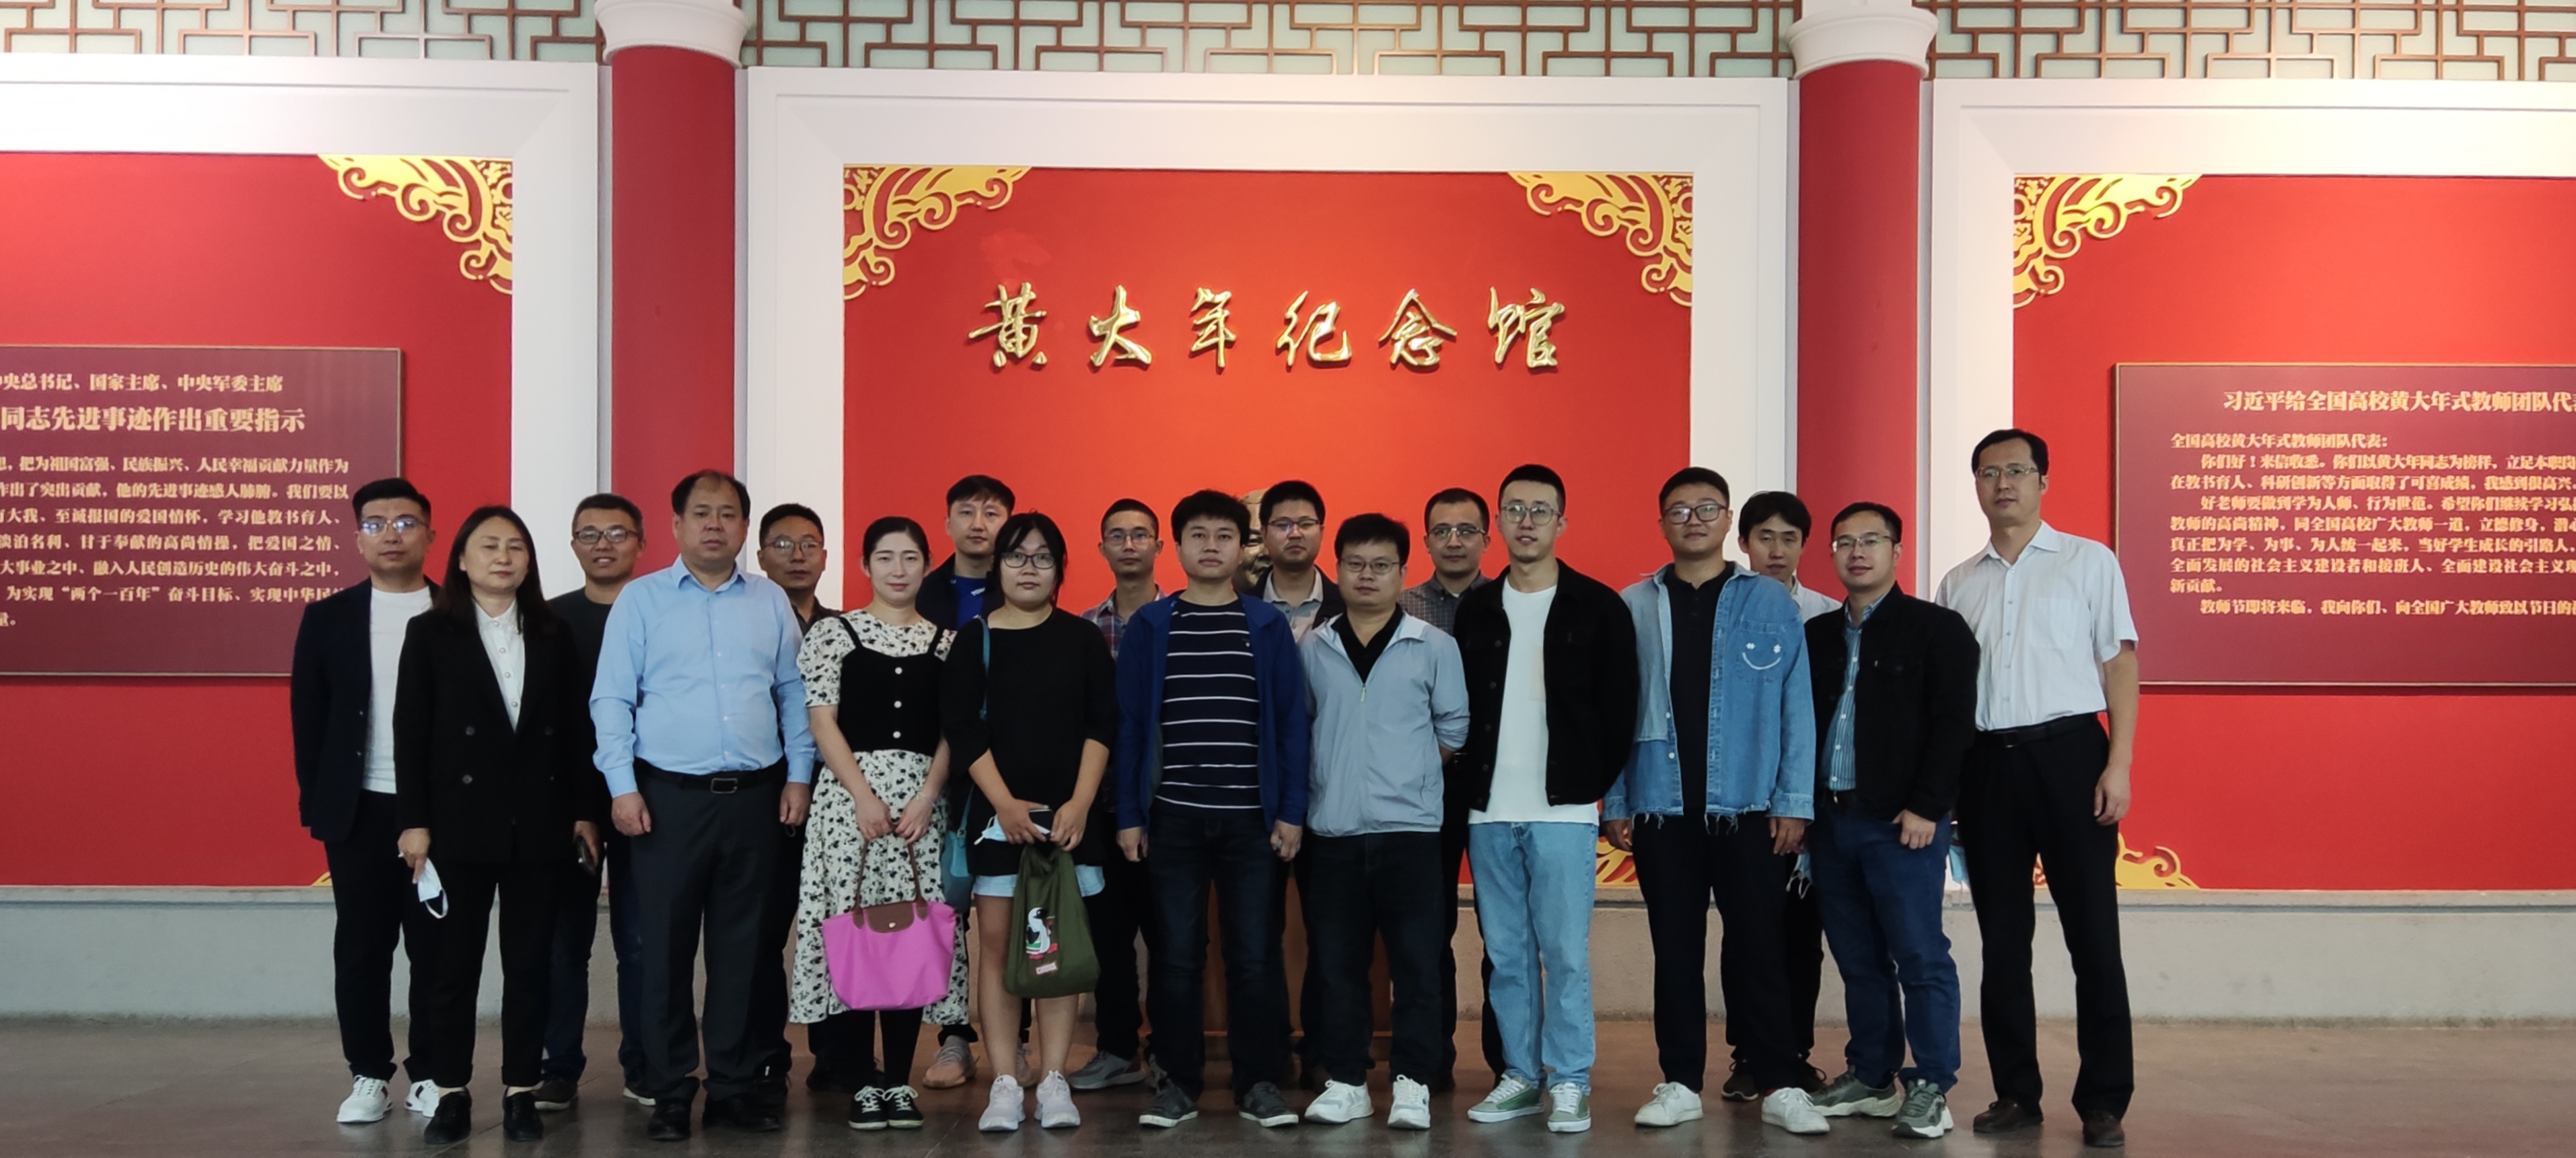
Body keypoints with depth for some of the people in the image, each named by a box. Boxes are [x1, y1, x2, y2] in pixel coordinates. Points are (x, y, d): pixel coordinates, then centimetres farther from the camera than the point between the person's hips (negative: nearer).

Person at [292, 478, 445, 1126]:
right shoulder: (329, 618, 6)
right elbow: (308, 718, 6)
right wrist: (316, 802, 1)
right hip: (360, 809, 1)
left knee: (436, 947, 4)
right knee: (361, 948, 6)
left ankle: (430, 1074, 15)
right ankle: (370, 1076, 17)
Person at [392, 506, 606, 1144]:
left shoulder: (554, 634, 8)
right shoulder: (429, 632, 2)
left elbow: (577, 728, 7)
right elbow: (410, 733, -2)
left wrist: (586, 812, 2)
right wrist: (413, 821, -8)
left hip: (538, 823, 2)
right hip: (460, 821, -2)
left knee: (529, 965, 5)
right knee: (454, 964, 4)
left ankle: (521, 1092, 13)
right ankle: (452, 1094, 13)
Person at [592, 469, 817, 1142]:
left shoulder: (771, 603, 10)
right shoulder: (641, 600, 3)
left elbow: (793, 696, 12)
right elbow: (612, 699, 0)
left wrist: (799, 776, 4)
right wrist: (622, 786, -8)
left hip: (755, 797, 2)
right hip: (669, 796, -2)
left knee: (743, 948, 7)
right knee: (666, 947, 2)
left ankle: (735, 1086, 16)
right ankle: (670, 1093, 12)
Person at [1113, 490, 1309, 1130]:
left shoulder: (1268, 625, 4)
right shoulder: (1149, 626, 4)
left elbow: (1290, 721, 3)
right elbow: (1130, 724, 4)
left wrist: (1292, 811, -3)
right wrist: (1129, 815, -1)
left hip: (1251, 815, 0)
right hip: (1172, 815, 0)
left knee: (1255, 953, 3)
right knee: (1176, 954, 5)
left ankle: (1260, 1082, 13)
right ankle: (1177, 1081, 15)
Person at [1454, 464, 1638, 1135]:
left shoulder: (1598, 608, 0)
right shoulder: (1474, 610, 10)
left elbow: (1619, 708, 0)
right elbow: (1458, 706, 12)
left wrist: (1593, 786, -2)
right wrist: (1472, 779, 4)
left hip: (1563, 810, -3)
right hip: (1489, 812, 3)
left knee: (1565, 952, -2)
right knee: (1506, 954, 8)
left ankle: (1570, 1084, 7)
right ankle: (1521, 1076, 17)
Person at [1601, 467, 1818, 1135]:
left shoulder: (1771, 603, 3)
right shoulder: (1633, 607, 4)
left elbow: (1795, 706, 1)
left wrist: (1794, 800, -5)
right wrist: (1615, 803, 0)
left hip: (1748, 806, -1)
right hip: (1661, 808, 1)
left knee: (1757, 947, 3)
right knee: (1675, 949, 8)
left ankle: (1781, 1085, 11)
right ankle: (1680, 1083, 17)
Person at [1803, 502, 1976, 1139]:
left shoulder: (1937, 628, 0)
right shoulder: (1816, 635, 15)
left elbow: (1953, 723, -7)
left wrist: (1926, 806, -13)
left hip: (1902, 821, -5)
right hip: (1830, 818, 5)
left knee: (1920, 956, -4)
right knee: (1858, 959, 11)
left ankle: (1931, 1088, 2)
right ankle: (1870, 1079, 19)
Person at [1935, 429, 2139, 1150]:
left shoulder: (2089, 562, 5)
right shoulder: (1957, 584, 14)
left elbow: (2121, 664, 1)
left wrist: (2118, 764, -9)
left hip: (2068, 751, -3)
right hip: (1987, 762, 3)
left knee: (2092, 933, -2)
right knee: (2002, 938, 7)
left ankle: (2103, 1102, 6)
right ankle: (2015, 1092, 17)